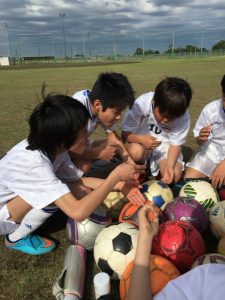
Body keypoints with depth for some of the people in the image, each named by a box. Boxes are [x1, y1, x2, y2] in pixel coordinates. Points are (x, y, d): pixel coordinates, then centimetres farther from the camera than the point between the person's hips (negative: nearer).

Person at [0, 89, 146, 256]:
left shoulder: (51, 147, -16)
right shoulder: (35, 164, -39)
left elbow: (78, 179, -5)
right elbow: (78, 212, -43)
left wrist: (119, 184, -16)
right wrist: (116, 175, -34)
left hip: (14, 200, 7)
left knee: (79, 192, -9)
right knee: (53, 197, -31)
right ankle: (16, 238, -3)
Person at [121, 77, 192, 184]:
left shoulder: (183, 116, -22)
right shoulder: (141, 104, -27)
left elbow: (175, 144, -13)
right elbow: (125, 133, -19)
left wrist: (169, 166, -31)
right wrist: (141, 139, -40)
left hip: (165, 145, 2)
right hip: (142, 141, -1)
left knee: (175, 175, -20)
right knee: (136, 151, -35)